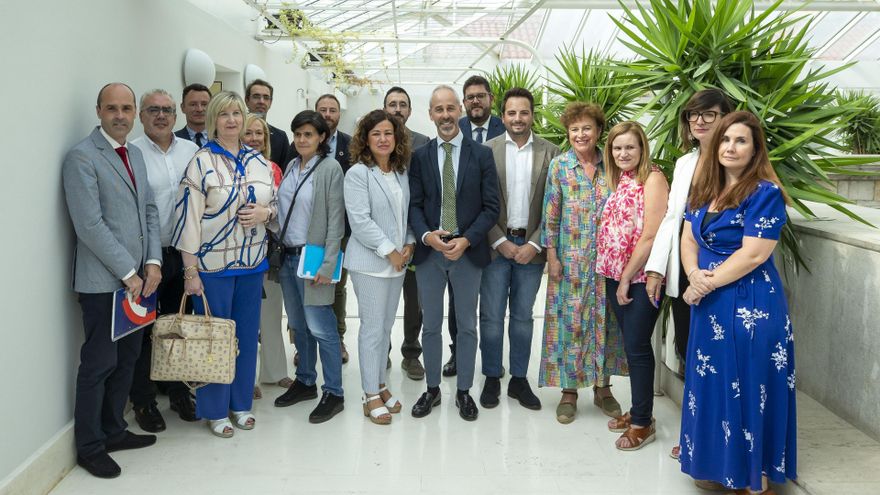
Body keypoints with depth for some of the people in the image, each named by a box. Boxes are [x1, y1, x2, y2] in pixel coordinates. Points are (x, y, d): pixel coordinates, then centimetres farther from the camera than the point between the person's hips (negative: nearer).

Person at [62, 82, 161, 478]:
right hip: (103, 281, -7)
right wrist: (128, 273, -14)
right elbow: (90, 225, -17)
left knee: (127, 360, 15)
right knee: (99, 364, 1)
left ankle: (113, 431, 30)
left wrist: (152, 262, 1)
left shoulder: (135, 155, 14)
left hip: (138, 278, 7)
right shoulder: (81, 157, -11)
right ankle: (89, 447, 16)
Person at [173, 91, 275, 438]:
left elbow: (275, 203, 17)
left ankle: (241, 403, 29)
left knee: (247, 335, 12)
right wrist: (190, 271, -14)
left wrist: (265, 212, -8)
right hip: (213, 265, -5)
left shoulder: (259, 162, 8)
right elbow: (188, 217, -11)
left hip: (252, 263, 5)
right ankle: (215, 411, 21)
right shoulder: (201, 162, -8)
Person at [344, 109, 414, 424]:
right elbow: (360, 220, -17)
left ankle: (380, 384, 26)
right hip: (371, 262, -6)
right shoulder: (357, 174, -10)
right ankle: (371, 396, 10)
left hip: (398, 261, 6)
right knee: (372, 328, -1)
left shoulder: (402, 173, 9)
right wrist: (389, 252, -16)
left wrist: (409, 244, -1)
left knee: (386, 326, 13)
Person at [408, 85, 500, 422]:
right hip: (429, 252, 1)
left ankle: (464, 391, 24)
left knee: (467, 326, 10)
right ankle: (432, 388, 27)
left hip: (468, 251, -1)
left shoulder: (482, 155, 0)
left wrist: (467, 239, -16)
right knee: (431, 325, 12)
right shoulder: (419, 157, 4)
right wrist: (427, 235, -17)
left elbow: (491, 207, -3)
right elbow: (414, 205, 1)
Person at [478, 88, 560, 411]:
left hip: (531, 247, 1)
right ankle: (492, 379, 19)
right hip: (495, 245, -1)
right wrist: (501, 242, -9)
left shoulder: (550, 153, 2)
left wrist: (534, 244, -9)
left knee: (523, 317, 11)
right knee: (491, 316, 5)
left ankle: (519, 380, 22)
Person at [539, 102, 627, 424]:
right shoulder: (559, 165, 0)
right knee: (569, 320, 3)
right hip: (570, 259, -1)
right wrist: (551, 256, -6)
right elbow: (550, 215, -1)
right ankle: (569, 390, 15)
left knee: (604, 319, 8)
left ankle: (603, 388, 22)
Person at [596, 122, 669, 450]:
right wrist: (614, 275, 6)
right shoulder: (618, 181, 12)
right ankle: (638, 410, 27)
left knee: (637, 346, -1)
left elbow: (650, 236, -16)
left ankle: (642, 423, 11)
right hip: (615, 275, 7)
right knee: (631, 344, 14)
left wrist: (627, 277, -13)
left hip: (641, 277, -7)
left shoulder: (653, 179, -11)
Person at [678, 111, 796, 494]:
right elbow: (688, 238, 8)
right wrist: (695, 275, -11)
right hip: (709, 305, 7)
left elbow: (754, 253, -19)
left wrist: (708, 282, -14)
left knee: (747, 389, 2)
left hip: (750, 306, -7)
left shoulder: (765, 193, -12)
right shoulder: (704, 190, 10)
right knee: (711, 386, 14)